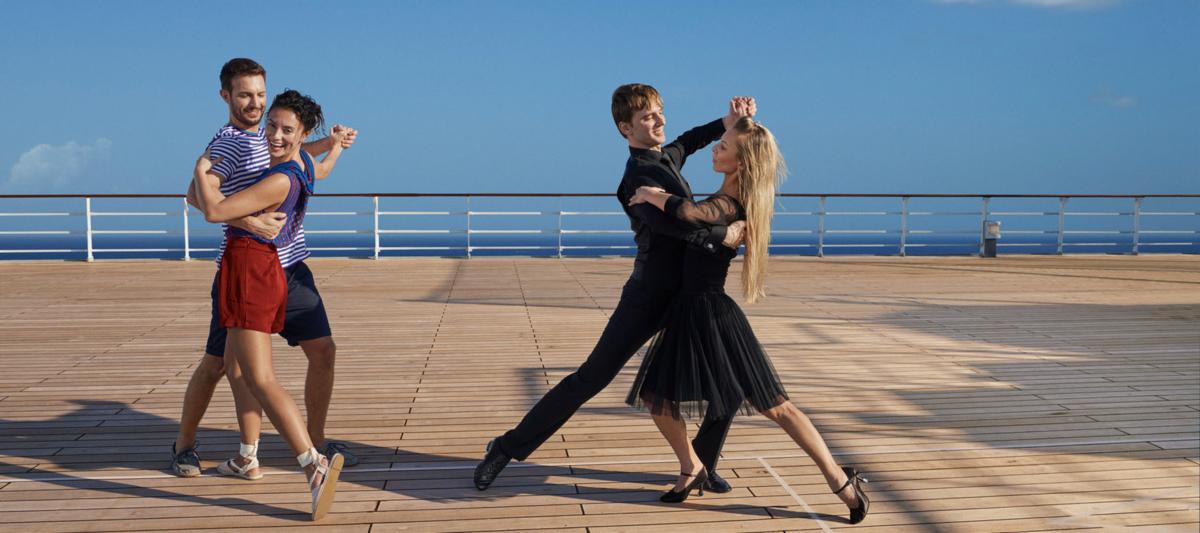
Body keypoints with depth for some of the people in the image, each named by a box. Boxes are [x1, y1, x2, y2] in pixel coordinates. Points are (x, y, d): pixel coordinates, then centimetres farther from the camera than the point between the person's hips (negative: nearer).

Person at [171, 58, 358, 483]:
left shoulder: (265, 136, 14)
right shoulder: (227, 142, -12)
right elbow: (197, 194, -29)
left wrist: (330, 142, 23)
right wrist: (251, 222, -38)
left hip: (290, 268, 7)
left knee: (323, 350, 2)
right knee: (217, 363, 3)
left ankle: (316, 442, 15)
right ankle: (184, 444, 23)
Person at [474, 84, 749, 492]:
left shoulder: (666, 158, 11)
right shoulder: (638, 177, -16)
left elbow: (688, 141, 34)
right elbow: (673, 224, -32)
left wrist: (729, 121, 19)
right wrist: (723, 235, -26)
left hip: (687, 295, 8)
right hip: (651, 295, -8)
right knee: (592, 377, -6)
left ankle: (701, 463, 20)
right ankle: (509, 448, 3)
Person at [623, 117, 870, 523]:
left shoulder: (728, 206, -22)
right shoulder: (731, 199, 7)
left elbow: (687, 211, -45)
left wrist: (651, 196, -26)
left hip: (711, 314, -9)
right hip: (690, 311, 9)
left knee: (774, 406, -3)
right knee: (656, 395, 10)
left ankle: (840, 480, 5)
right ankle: (691, 468, 29)